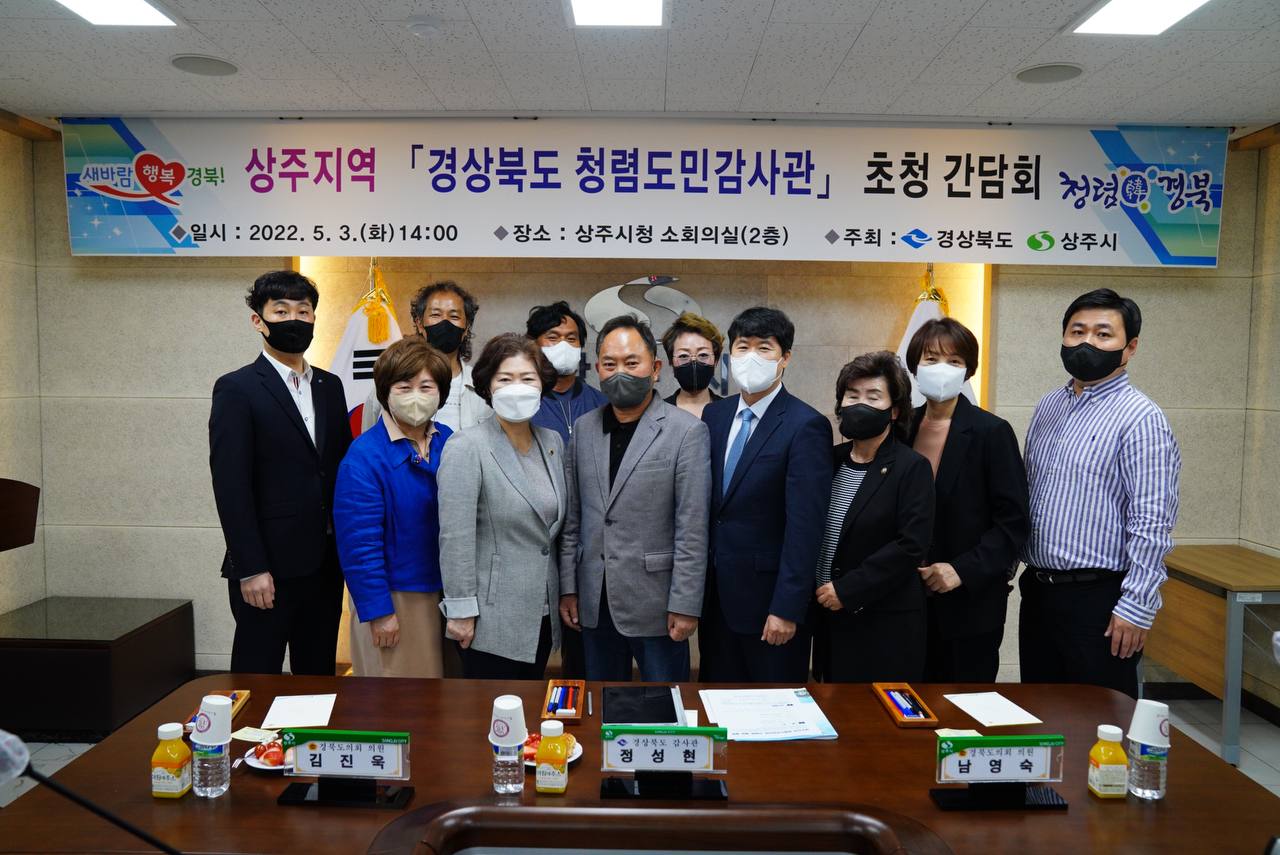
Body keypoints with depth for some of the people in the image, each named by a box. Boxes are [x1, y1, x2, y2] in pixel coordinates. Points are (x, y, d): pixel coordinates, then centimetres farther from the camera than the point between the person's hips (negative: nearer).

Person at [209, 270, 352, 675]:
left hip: (326, 564, 6)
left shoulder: (330, 386, 11)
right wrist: (250, 569, -15)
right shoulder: (236, 390, -7)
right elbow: (230, 486, -11)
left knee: (319, 675, 15)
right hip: (269, 567, -5)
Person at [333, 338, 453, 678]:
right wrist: (378, 611, -15)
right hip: (395, 598, -5)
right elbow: (359, 543, -16)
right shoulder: (365, 456, -16)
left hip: (445, 592, 5)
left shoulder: (448, 441, 1)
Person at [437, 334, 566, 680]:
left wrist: (566, 592, 13)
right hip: (491, 621, -6)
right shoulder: (467, 448, -14)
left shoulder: (553, 442, 7)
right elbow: (455, 538, -16)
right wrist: (460, 610, -16)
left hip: (543, 615, 6)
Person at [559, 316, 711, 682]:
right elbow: (572, 517, 10)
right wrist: (568, 587, 8)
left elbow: (692, 529, -11)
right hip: (595, 603, 5)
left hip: (655, 604, -4)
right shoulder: (584, 429, 6)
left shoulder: (687, 431, -9)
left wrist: (685, 605, -12)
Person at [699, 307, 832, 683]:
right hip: (715, 595, 6)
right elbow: (705, 504, 9)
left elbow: (805, 525, -16)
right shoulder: (714, 415, 7)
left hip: (768, 597, -6)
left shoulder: (806, 426, -13)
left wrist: (787, 609, -18)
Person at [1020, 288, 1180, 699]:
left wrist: (1137, 608, -18)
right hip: (1037, 591, 7)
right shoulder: (1047, 407, 10)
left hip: (1098, 598, -7)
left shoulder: (1140, 418, -12)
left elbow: (1152, 523, -16)